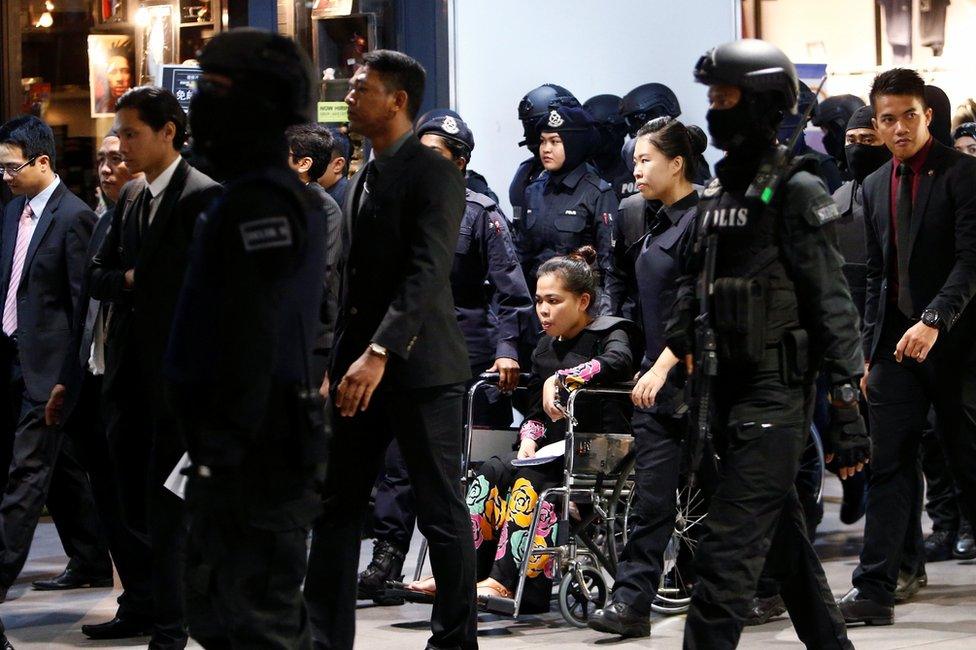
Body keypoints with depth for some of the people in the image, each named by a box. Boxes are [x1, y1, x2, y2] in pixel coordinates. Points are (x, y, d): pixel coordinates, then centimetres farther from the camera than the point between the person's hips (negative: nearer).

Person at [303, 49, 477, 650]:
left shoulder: (434, 173, -9)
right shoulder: (361, 182, 18)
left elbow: (428, 272, -20)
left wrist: (380, 353, -28)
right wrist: (336, 365, 15)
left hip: (419, 366, -8)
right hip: (359, 369, 8)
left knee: (443, 511, 0)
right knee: (336, 506, 5)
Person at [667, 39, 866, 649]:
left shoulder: (795, 191, -10)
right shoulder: (719, 191, 14)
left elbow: (832, 303, -13)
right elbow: (692, 289, 20)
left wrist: (847, 405, -17)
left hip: (776, 393, -8)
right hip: (728, 391, 8)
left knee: (729, 551, -12)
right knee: (785, 546, 16)